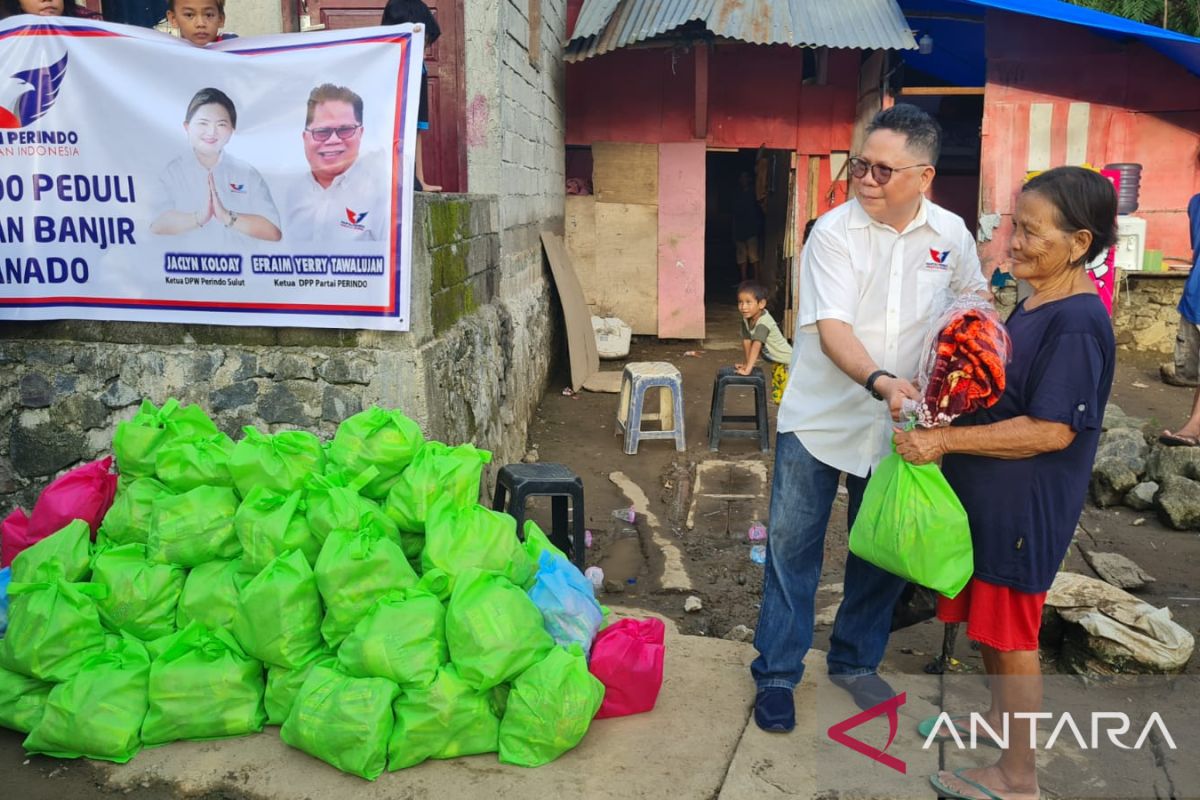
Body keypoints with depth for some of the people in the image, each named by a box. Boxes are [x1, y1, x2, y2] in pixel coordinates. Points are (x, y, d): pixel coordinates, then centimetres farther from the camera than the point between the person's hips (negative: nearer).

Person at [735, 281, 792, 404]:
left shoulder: (764, 322, -31)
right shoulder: (746, 319, -7)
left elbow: (756, 346, -38)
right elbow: (746, 341, 0)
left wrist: (747, 369, -43)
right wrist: (747, 363, 3)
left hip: (788, 362, -9)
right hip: (777, 363, 9)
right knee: (777, 397, 19)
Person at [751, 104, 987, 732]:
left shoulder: (951, 234, -2)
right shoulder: (834, 231, -14)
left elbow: (972, 304, 15)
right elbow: (831, 327, -24)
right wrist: (881, 381, -41)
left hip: (899, 423, 4)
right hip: (819, 416, -3)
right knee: (792, 545, 2)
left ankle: (855, 661, 35)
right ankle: (777, 674, 18)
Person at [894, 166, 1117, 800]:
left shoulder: (1077, 324, -22)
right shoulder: (1034, 303, 7)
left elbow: (1051, 430, -26)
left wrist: (945, 441, -25)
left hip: (1025, 504, -9)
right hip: (989, 491, 9)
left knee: (1010, 633, 3)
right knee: (986, 618, 23)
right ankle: (1000, 716, 44)